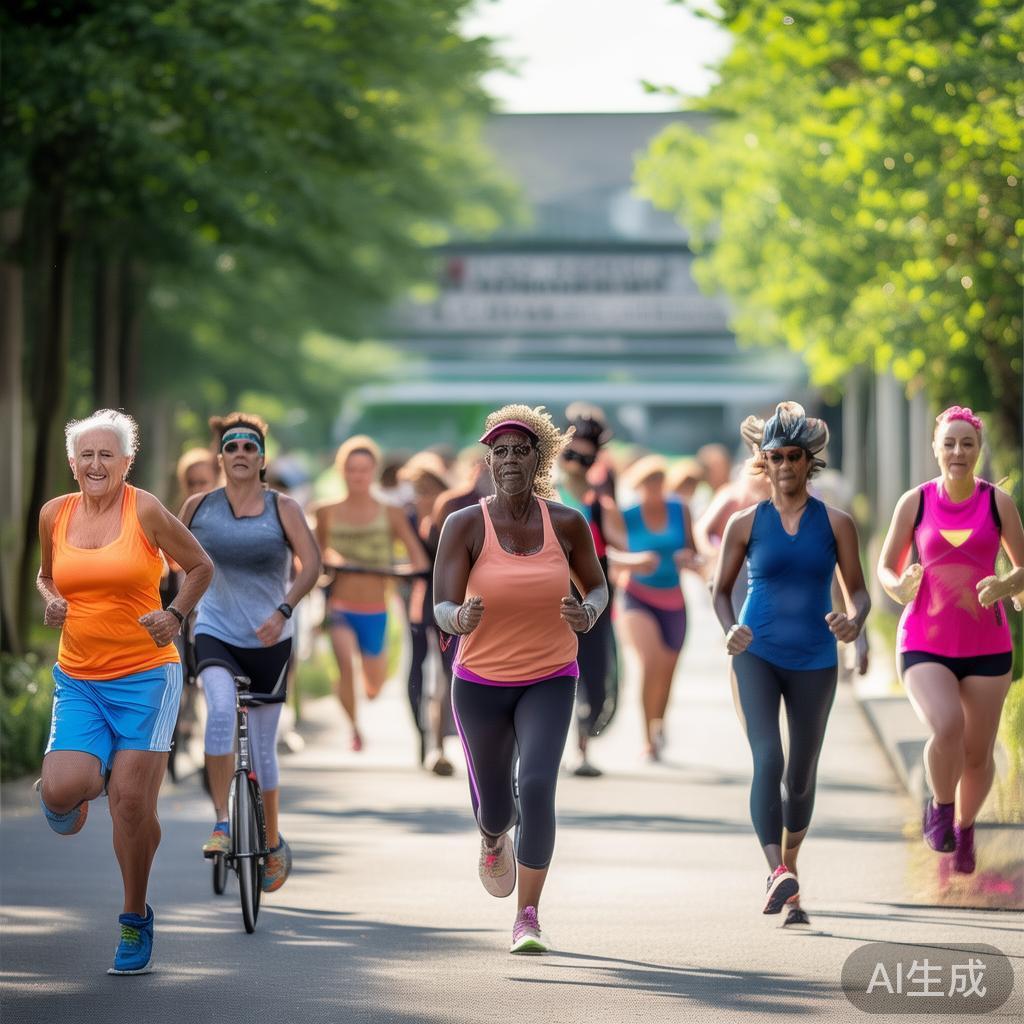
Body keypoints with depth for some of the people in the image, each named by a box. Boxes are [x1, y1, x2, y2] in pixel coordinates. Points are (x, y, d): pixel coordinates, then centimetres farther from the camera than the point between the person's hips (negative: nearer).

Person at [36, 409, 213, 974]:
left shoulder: (145, 510, -6)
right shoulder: (55, 514, 5)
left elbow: (201, 567, 5)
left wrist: (174, 615, -10)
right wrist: (51, 602, 1)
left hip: (145, 676, -3)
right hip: (78, 680, 3)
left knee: (132, 799, -7)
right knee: (60, 793, -16)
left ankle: (135, 919, 13)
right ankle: (84, 784, 24)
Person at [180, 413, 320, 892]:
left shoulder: (283, 509, -5)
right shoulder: (199, 507, 0)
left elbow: (311, 564, -16)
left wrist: (283, 611, -28)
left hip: (267, 641, 0)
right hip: (215, 634, 0)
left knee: (262, 748, 5)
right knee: (221, 710, -30)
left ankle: (273, 843, 26)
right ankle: (221, 823, -22)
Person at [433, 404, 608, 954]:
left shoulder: (567, 524, -6)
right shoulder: (465, 525, -12)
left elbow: (597, 585, 9)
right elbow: (441, 608, -16)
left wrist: (589, 612, -15)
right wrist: (460, 619, -41)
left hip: (549, 680, 0)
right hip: (480, 682, 0)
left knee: (537, 788, -20)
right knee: (492, 801, 15)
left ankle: (528, 919, -10)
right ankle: (493, 839, 56)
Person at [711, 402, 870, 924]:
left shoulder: (835, 523, 2)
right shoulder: (746, 523, 1)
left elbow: (858, 591, 4)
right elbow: (721, 589, 9)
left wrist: (853, 621, -19)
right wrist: (730, 629, -11)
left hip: (813, 662, 2)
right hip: (757, 656, -1)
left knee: (800, 777, 11)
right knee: (767, 761, -21)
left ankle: (788, 868, 35)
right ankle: (777, 875, -31)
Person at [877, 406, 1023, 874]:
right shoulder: (914, 502, -1)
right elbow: (886, 567, 7)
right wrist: (900, 589, -17)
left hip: (986, 646, 1)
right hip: (924, 645, -1)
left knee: (978, 753, 6)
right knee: (947, 729, -27)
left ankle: (965, 826, 38)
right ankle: (940, 807, 2)